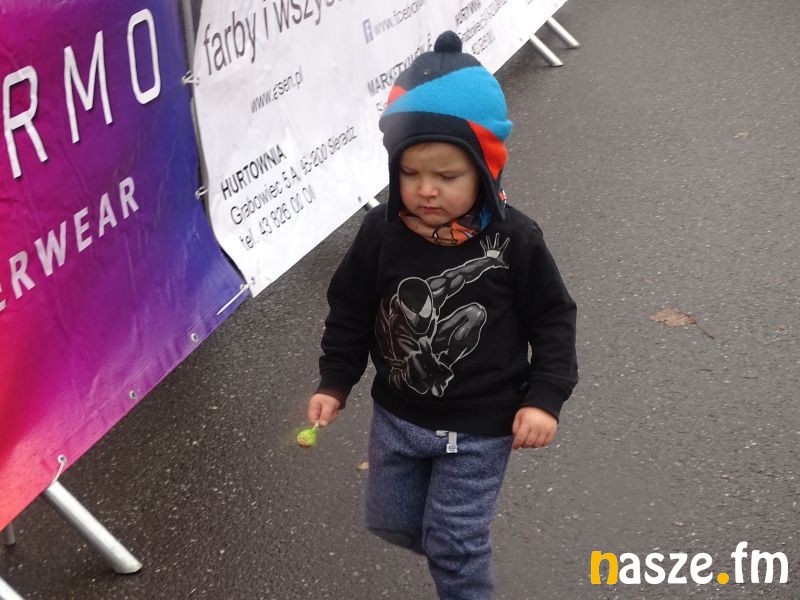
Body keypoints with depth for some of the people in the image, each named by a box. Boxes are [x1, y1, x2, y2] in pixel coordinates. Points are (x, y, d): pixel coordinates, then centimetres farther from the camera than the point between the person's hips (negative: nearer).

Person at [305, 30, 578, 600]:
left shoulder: (514, 240, -19)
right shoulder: (380, 233, -13)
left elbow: (553, 320, -8)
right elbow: (351, 312, 1)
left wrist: (544, 398, -13)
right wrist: (335, 382, -2)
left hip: (481, 425, -4)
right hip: (396, 413, 4)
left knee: (454, 543, 3)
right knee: (392, 523, 20)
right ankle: (460, 541, 50)